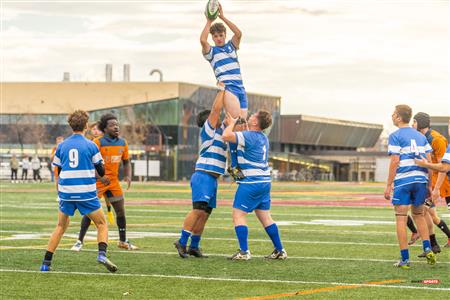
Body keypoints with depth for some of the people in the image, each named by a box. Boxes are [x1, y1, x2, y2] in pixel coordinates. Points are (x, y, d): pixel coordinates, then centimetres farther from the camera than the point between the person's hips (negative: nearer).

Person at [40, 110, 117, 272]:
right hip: (86, 193, -3)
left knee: (61, 226, 16)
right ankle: (102, 255, -14)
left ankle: (46, 263, 10)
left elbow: (58, 171, 11)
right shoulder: (91, 146, -3)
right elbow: (101, 172, 0)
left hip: (66, 192, 3)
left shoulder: (61, 146, 6)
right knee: (102, 224, 9)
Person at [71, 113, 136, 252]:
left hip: (114, 181, 6)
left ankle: (123, 241, 24)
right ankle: (80, 241, 1)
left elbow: (126, 162, 15)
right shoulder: (98, 142, -14)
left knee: (121, 211, 9)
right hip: (97, 182, -6)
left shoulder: (122, 143, 4)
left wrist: (128, 176, -2)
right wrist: (100, 176, -27)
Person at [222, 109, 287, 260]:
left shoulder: (249, 136, -15)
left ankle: (244, 252, -10)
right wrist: (233, 123, 25)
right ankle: (280, 250, 14)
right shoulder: (263, 137, 13)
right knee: (265, 216, 13)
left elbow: (226, 135, -24)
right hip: (265, 181, 9)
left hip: (251, 182, -9)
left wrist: (231, 123, -6)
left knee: (238, 214, -4)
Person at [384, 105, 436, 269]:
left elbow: (395, 161, -11)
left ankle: (405, 259, -1)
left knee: (401, 219, 0)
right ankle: (427, 249, 6)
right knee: (419, 215, 21)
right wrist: (428, 184, 16)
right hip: (420, 180, 5)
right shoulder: (421, 136, 14)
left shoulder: (395, 136, -4)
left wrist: (388, 185, -7)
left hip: (403, 180, -5)